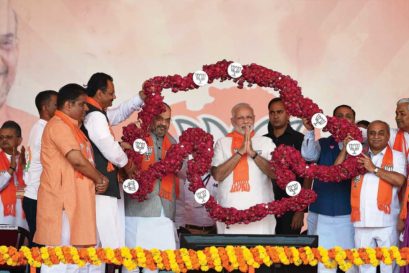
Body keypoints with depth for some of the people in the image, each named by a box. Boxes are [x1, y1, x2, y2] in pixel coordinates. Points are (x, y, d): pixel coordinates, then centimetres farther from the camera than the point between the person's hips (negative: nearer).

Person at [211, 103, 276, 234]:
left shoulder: (266, 142, 9)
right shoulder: (222, 143, 8)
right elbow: (217, 175, -4)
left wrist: (253, 153, -12)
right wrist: (240, 152, -10)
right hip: (230, 213, 0)